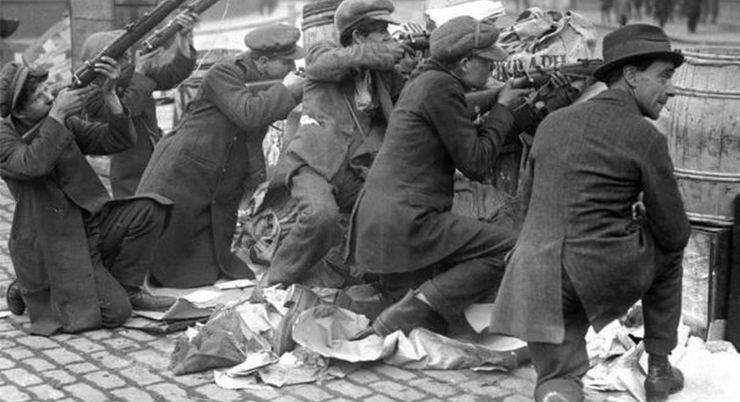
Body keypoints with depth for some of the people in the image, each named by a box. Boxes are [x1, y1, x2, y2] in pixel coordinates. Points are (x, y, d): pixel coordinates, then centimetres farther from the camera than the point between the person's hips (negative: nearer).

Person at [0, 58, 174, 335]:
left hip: (88, 227, 6)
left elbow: (118, 140, -4)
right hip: (54, 247, -6)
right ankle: (29, 292, 7)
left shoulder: (65, 124, 4)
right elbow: (34, 165, -33)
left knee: (147, 211, -16)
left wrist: (109, 94, -19)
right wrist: (56, 114, -33)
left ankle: (124, 288, 3)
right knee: (115, 312, -15)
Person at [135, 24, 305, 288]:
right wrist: (286, 90, -18)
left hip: (219, 200, 7)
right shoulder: (223, 74, -14)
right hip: (179, 181, -7)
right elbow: (248, 114, -28)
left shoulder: (266, 84, 9)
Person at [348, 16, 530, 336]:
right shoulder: (440, 85, -10)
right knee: (508, 250, -12)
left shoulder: (422, 83, 20)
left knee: (430, 334, 12)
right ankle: (402, 319, -16)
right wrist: (502, 109, 2)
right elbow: (476, 163, -10)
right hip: (405, 222, -10)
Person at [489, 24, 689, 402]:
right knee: (668, 249, 29)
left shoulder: (552, 123, 11)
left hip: (537, 278, 4)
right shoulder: (645, 137, -5)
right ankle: (658, 370, 30)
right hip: (606, 277, -4)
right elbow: (674, 233, 0)